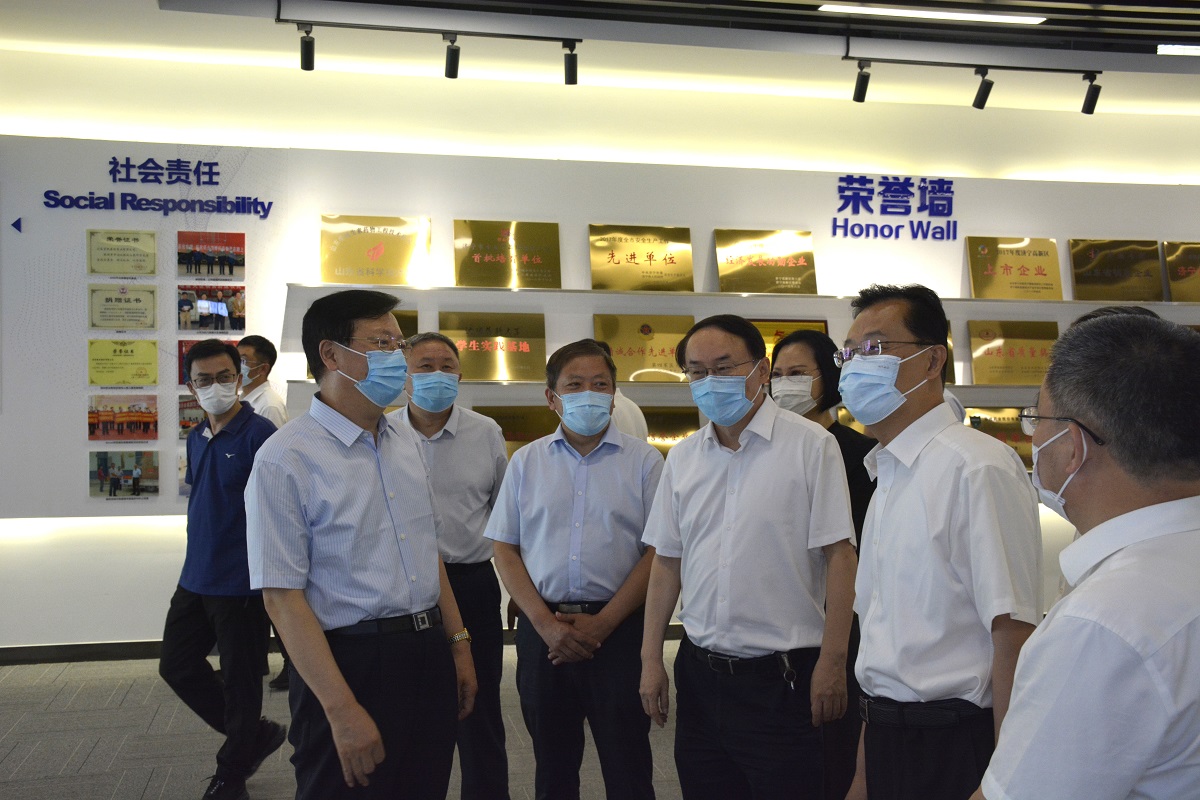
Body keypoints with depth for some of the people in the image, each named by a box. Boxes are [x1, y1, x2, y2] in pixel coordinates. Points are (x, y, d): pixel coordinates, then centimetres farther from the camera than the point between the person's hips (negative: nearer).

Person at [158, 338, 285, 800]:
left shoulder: (259, 434, -14)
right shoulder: (196, 438, 9)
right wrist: (198, 562, 19)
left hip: (241, 584, -8)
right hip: (195, 582, 8)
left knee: (239, 683, 6)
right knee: (177, 666, 15)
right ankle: (256, 735, 32)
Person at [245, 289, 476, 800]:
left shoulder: (405, 443, 10)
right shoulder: (285, 460, -14)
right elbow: (282, 597, -16)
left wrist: (458, 644, 13)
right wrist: (343, 710, -19)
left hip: (429, 657, 7)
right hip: (352, 662, -7)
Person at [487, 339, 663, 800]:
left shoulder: (643, 462, 1)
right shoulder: (526, 462, 8)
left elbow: (658, 552, -4)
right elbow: (505, 550, 6)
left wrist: (602, 624, -11)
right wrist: (546, 624, -6)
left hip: (618, 629, -2)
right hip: (542, 629, 2)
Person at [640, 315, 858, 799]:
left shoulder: (811, 445, -7)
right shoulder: (682, 458, 8)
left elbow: (838, 556, -9)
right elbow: (667, 561, 11)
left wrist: (831, 663, -13)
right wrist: (651, 659, 8)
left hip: (781, 677, -5)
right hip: (699, 673, 5)